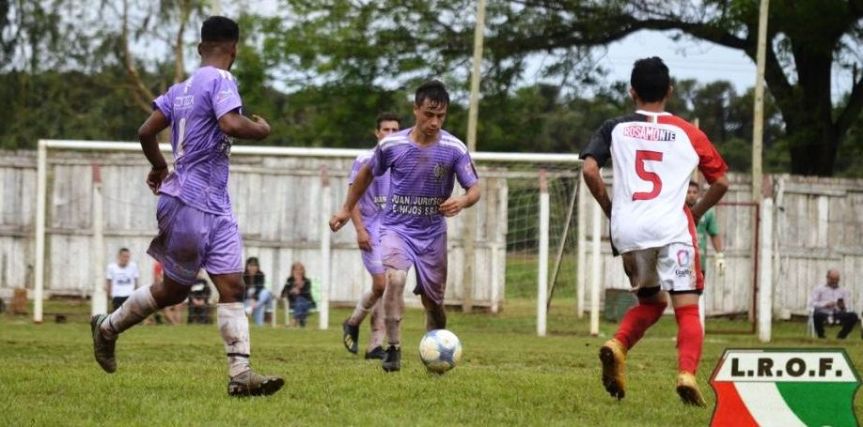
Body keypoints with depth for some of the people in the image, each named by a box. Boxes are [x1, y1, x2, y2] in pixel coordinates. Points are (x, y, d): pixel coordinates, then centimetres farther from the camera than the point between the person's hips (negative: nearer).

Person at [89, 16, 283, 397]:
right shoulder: (220, 80, -12)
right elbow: (230, 124, -29)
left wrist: (159, 167, 31)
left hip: (216, 208, 8)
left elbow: (146, 131, 14)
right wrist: (259, 130, -10)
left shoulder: (182, 88, 13)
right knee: (174, 290, 5)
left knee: (232, 286, -3)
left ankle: (241, 374, -10)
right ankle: (108, 327, 25)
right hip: (189, 204, -8)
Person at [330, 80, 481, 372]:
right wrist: (347, 209, 15)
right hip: (397, 228, -1)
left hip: (432, 233, 1)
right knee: (395, 278, -28)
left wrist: (463, 201, -32)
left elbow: (474, 189, -8)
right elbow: (367, 173, 9)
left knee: (433, 302, 10)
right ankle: (393, 349, -21)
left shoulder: (454, 149, -12)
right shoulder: (391, 145, -10)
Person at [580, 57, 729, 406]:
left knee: (651, 301, 22)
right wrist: (695, 214, 25)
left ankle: (617, 346, -4)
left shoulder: (615, 128, 9)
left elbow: (589, 170, -3)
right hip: (672, 228, -2)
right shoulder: (688, 133, 9)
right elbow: (720, 182, 12)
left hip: (628, 230, 2)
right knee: (687, 309, -1)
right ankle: (687, 373, -25)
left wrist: (610, 209, 10)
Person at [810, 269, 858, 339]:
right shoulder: (819, 289, 10)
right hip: (824, 313, -2)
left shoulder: (844, 291, 17)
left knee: (853, 316, -25)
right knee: (817, 314, -38)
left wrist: (843, 307, -16)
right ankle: (820, 336, -16)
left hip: (838, 315, 2)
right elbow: (812, 303, -2)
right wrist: (825, 304, -17)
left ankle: (841, 336, -11)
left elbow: (849, 308, 9)